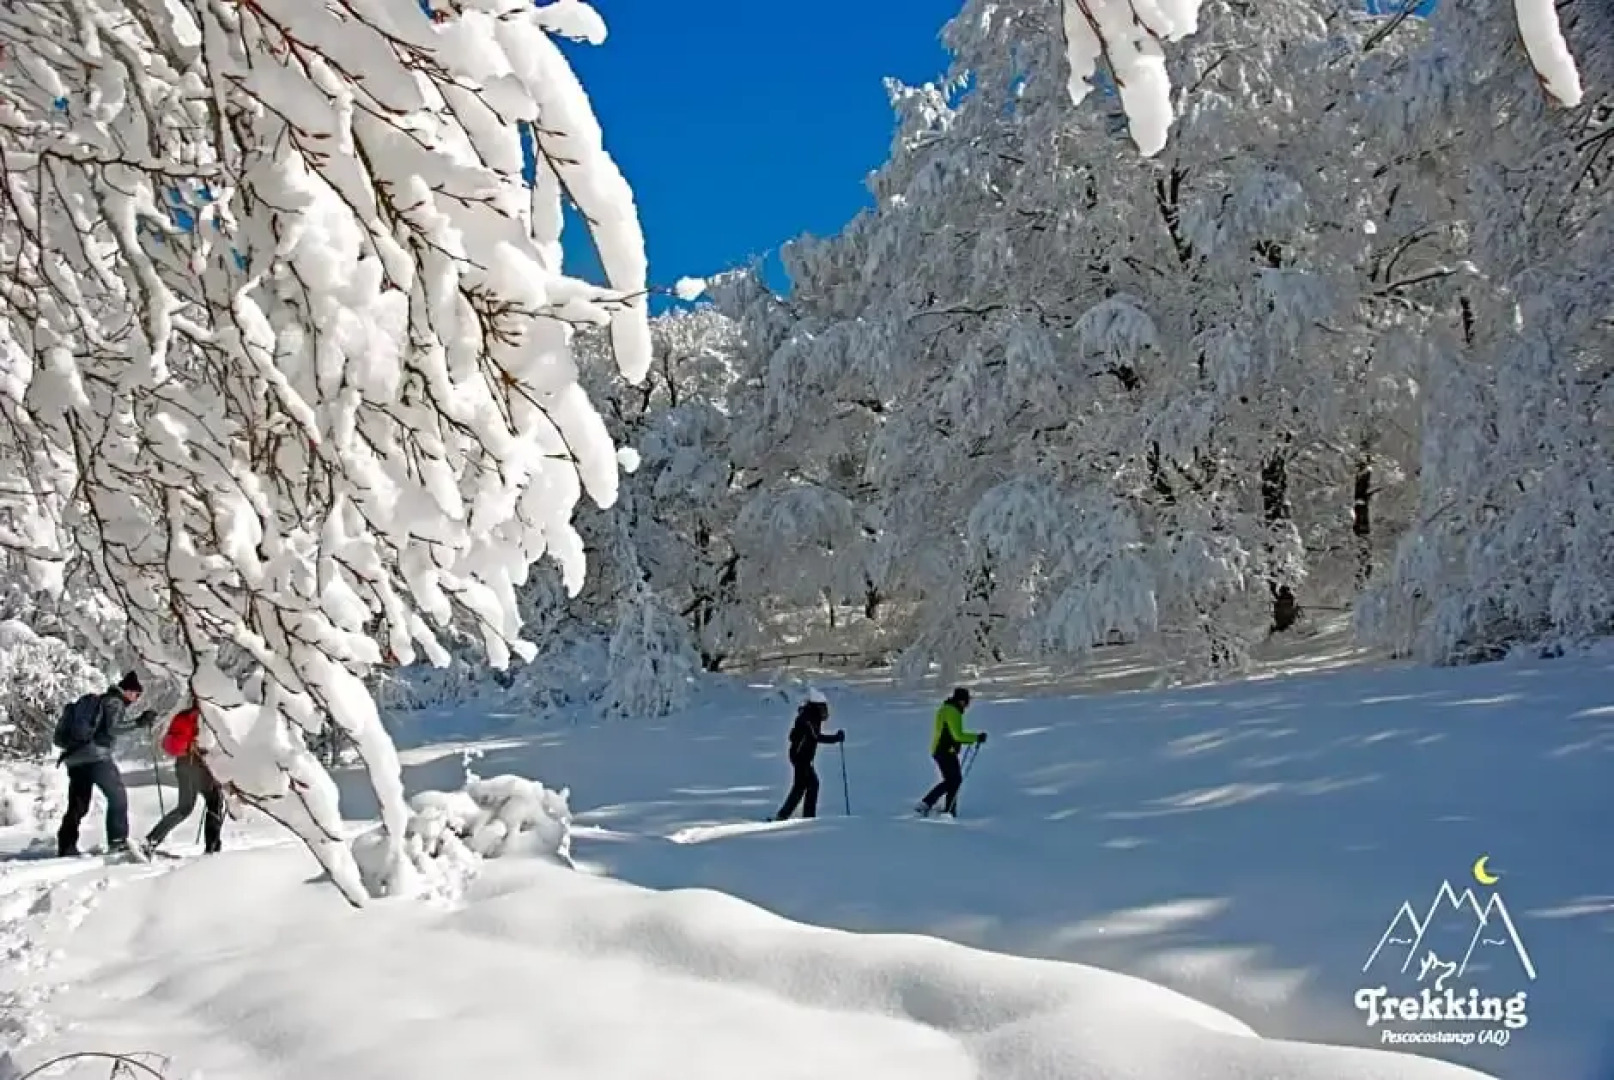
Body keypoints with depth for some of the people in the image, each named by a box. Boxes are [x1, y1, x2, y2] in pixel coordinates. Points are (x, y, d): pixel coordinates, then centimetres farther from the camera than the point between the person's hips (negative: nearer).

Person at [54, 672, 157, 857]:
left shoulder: (99, 700, 24)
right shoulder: (115, 702, -3)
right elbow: (112, 728, -18)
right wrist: (139, 722, -19)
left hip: (75, 758, 9)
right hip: (96, 756, -9)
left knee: (78, 805, 12)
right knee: (118, 796, -4)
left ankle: (66, 848, 10)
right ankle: (118, 840, -10)